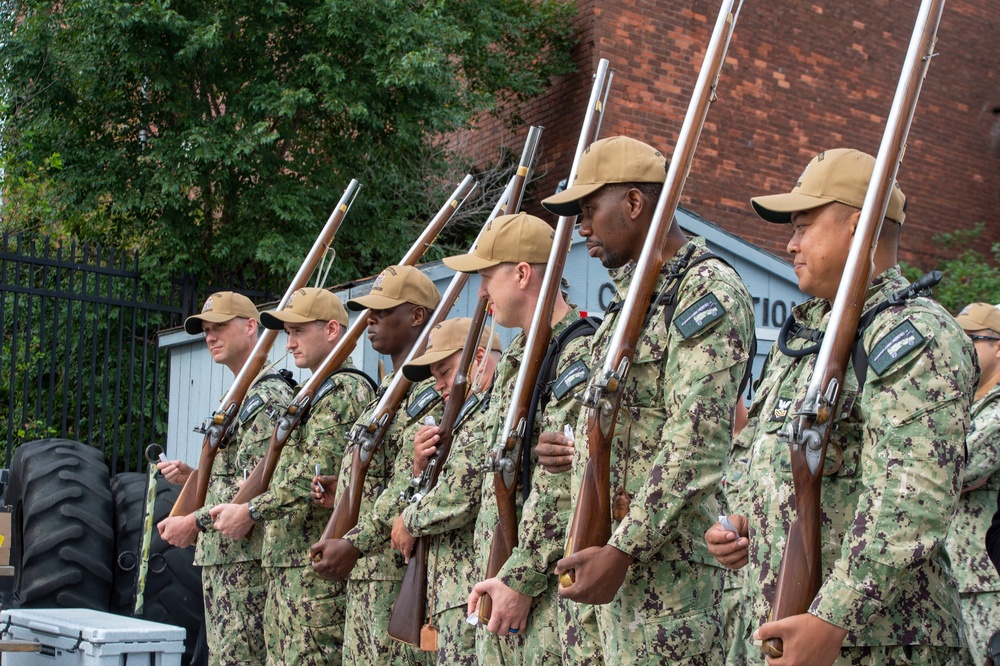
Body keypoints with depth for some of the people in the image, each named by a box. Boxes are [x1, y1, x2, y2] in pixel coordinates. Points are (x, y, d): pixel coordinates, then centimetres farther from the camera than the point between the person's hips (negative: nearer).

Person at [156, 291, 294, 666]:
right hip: (217, 555, 10)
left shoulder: (269, 397, -11)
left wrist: (195, 522, -18)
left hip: (247, 557, -10)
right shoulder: (236, 399, 21)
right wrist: (192, 477, 8)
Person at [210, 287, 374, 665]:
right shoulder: (312, 393, 22)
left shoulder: (344, 390, -10)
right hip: (284, 563, 10)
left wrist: (252, 512, -15)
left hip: (317, 566, -10)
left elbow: (317, 477, -20)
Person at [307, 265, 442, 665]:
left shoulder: (427, 388, -12)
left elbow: (410, 485, -22)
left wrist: (353, 543, -25)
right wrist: (343, 492, 11)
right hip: (363, 572, 10)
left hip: (396, 572, -10)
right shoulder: (388, 391, 20)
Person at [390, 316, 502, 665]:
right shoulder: (470, 418, 24)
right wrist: (422, 466, 5)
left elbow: (458, 498, -20)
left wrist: (409, 522, -2)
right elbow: (434, 499, 24)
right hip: (454, 595, 10)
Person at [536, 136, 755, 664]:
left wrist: (622, 550, -21)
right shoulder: (633, 295, 18)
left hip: (668, 557, -9)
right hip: (614, 547, 9)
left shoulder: (707, 290, -12)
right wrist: (578, 446, 10)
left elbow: (698, 446, -20)